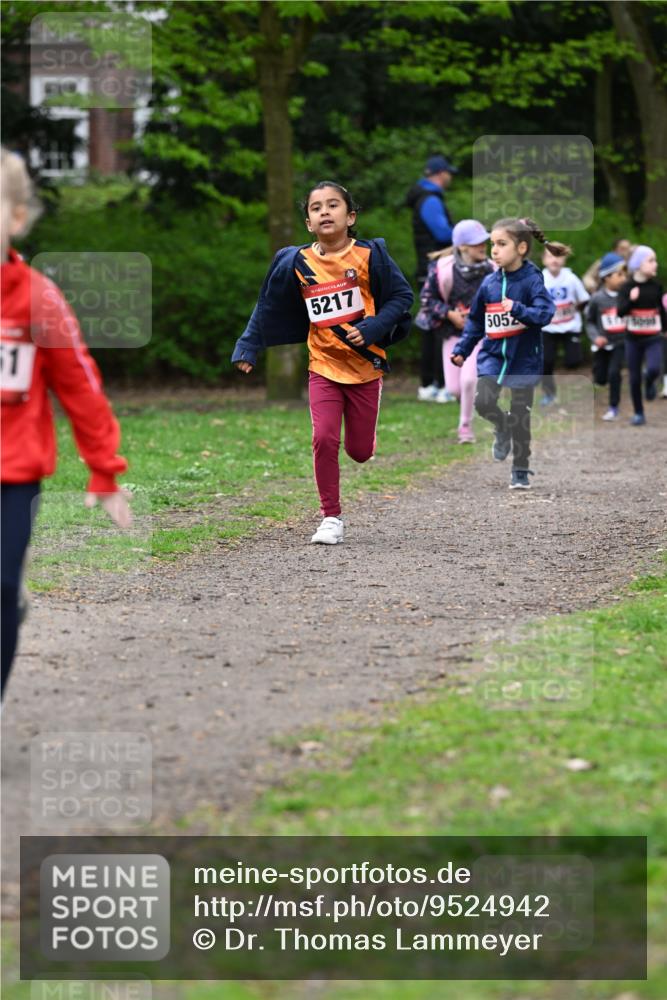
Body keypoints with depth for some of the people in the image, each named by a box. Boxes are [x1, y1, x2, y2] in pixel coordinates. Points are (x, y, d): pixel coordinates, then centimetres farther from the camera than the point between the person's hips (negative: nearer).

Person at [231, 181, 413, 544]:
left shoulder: (369, 255, -10)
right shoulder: (296, 264, -5)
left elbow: (402, 294, -6)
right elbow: (268, 308, 5)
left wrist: (372, 328, -18)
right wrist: (248, 348, 2)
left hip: (365, 364, -1)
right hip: (324, 367, 1)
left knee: (360, 450, 5)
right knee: (324, 439, -14)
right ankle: (331, 518, 0)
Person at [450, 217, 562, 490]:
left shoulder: (532, 280, -12)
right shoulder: (489, 283, 2)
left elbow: (545, 313, -24)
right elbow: (475, 320, 14)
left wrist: (518, 309, -37)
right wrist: (462, 350, 10)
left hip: (523, 358, -3)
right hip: (493, 354, 4)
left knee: (521, 418, 4)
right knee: (483, 402, -16)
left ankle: (521, 472, 19)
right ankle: (502, 428, 18)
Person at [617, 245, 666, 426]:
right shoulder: (627, 287, -7)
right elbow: (620, 312, -16)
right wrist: (631, 300, -33)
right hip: (633, 339, 0)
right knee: (634, 378, 4)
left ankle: (650, 382, 15)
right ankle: (639, 414, 18)